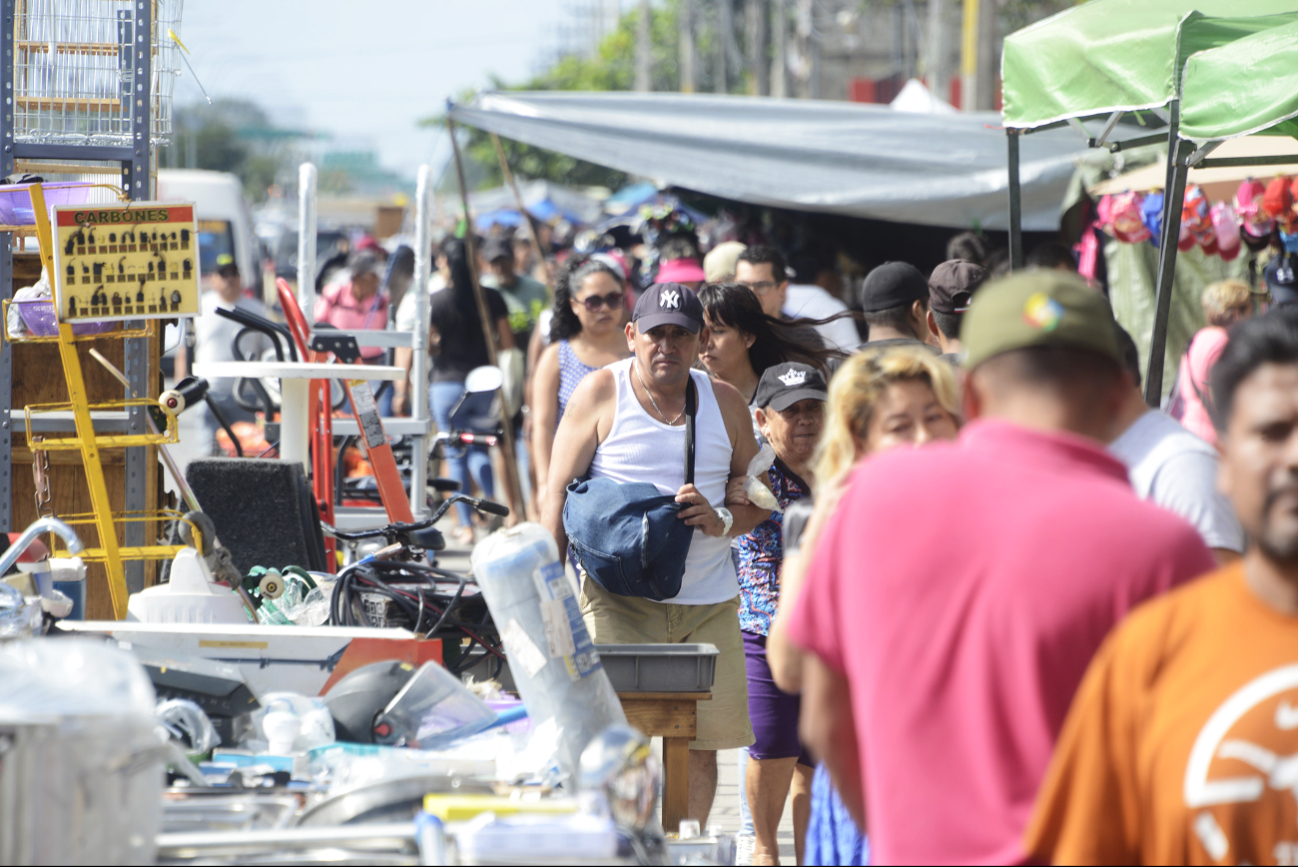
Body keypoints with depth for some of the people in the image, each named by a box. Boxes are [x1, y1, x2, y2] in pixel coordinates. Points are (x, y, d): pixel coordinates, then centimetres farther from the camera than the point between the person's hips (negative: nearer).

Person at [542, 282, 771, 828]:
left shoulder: (723, 403, 11)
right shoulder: (602, 394, 3)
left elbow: (756, 498, 16)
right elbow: (558, 492, 2)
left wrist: (722, 521, -7)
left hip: (709, 603, 3)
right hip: (620, 596, -3)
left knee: (701, 742, 1)